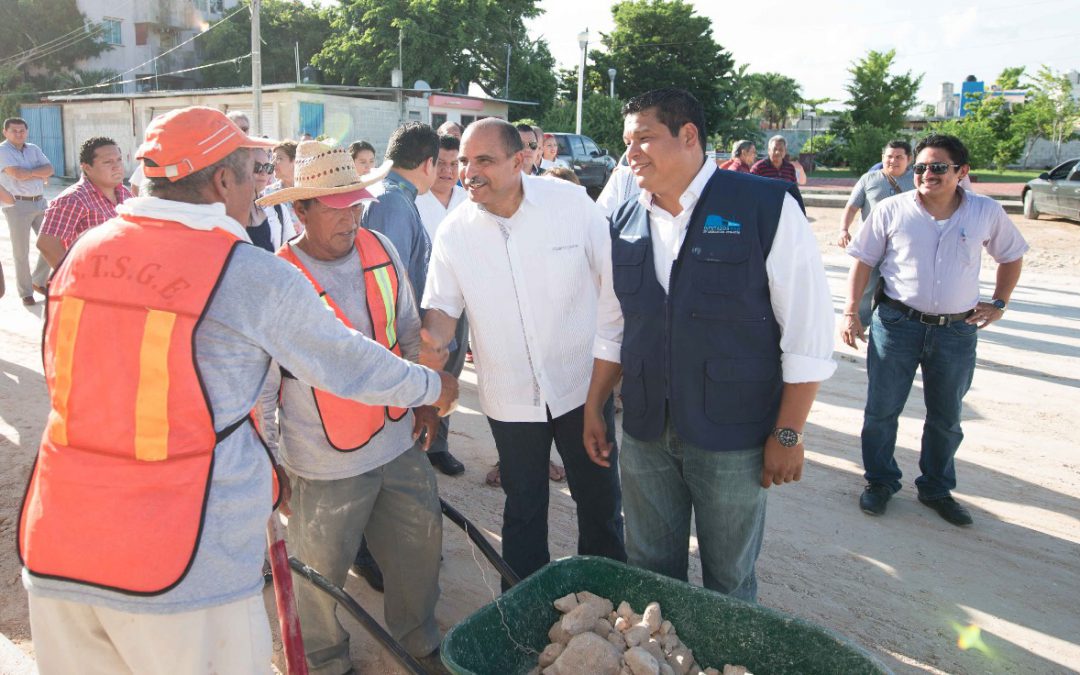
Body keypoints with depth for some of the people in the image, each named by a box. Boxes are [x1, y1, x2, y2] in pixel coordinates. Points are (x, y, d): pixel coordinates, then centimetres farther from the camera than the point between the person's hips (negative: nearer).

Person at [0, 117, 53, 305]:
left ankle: (38, 281, 26)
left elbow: (49, 170, 1)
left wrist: (28, 172, -12)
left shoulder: (33, 149, 12)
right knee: (21, 252, 1)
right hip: (17, 205, -6)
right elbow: (17, 174, -18)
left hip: (40, 202, 6)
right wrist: (39, 173, -3)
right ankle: (25, 292, 12)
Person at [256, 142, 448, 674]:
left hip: (400, 443, 6)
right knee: (321, 570, 14)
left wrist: (425, 399, 14)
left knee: (420, 550, 19)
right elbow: (260, 385, -11)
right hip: (325, 464, -5)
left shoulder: (381, 250, -2)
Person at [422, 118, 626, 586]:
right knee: (523, 509, 17)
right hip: (510, 396, 1)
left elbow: (613, 280, -4)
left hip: (582, 385, -1)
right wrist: (431, 342, -26)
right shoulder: (454, 231, -7)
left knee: (600, 500, 16)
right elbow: (442, 307, -4)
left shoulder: (571, 202, -12)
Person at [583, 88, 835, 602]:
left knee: (730, 580, 14)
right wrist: (593, 410, 12)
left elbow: (808, 332, -10)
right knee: (648, 572, 18)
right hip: (644, 435, 4)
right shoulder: (625, 223, 5)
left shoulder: (766, 208, -11)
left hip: (732, 441, -4)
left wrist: (788, 433, -11)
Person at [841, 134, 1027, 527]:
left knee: (947, 418, 13)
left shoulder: (987, 213, 0)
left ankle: (936, 489, 32)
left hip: (958, 330, 2)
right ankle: (880, 482, 24)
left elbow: (1012, 257, 16)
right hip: (897, 323, -2)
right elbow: (863, 261, -1)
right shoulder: (892, 210, -6)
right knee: (882, 409, 5)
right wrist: (851, 312, -6)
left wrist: (999, 303, 8)